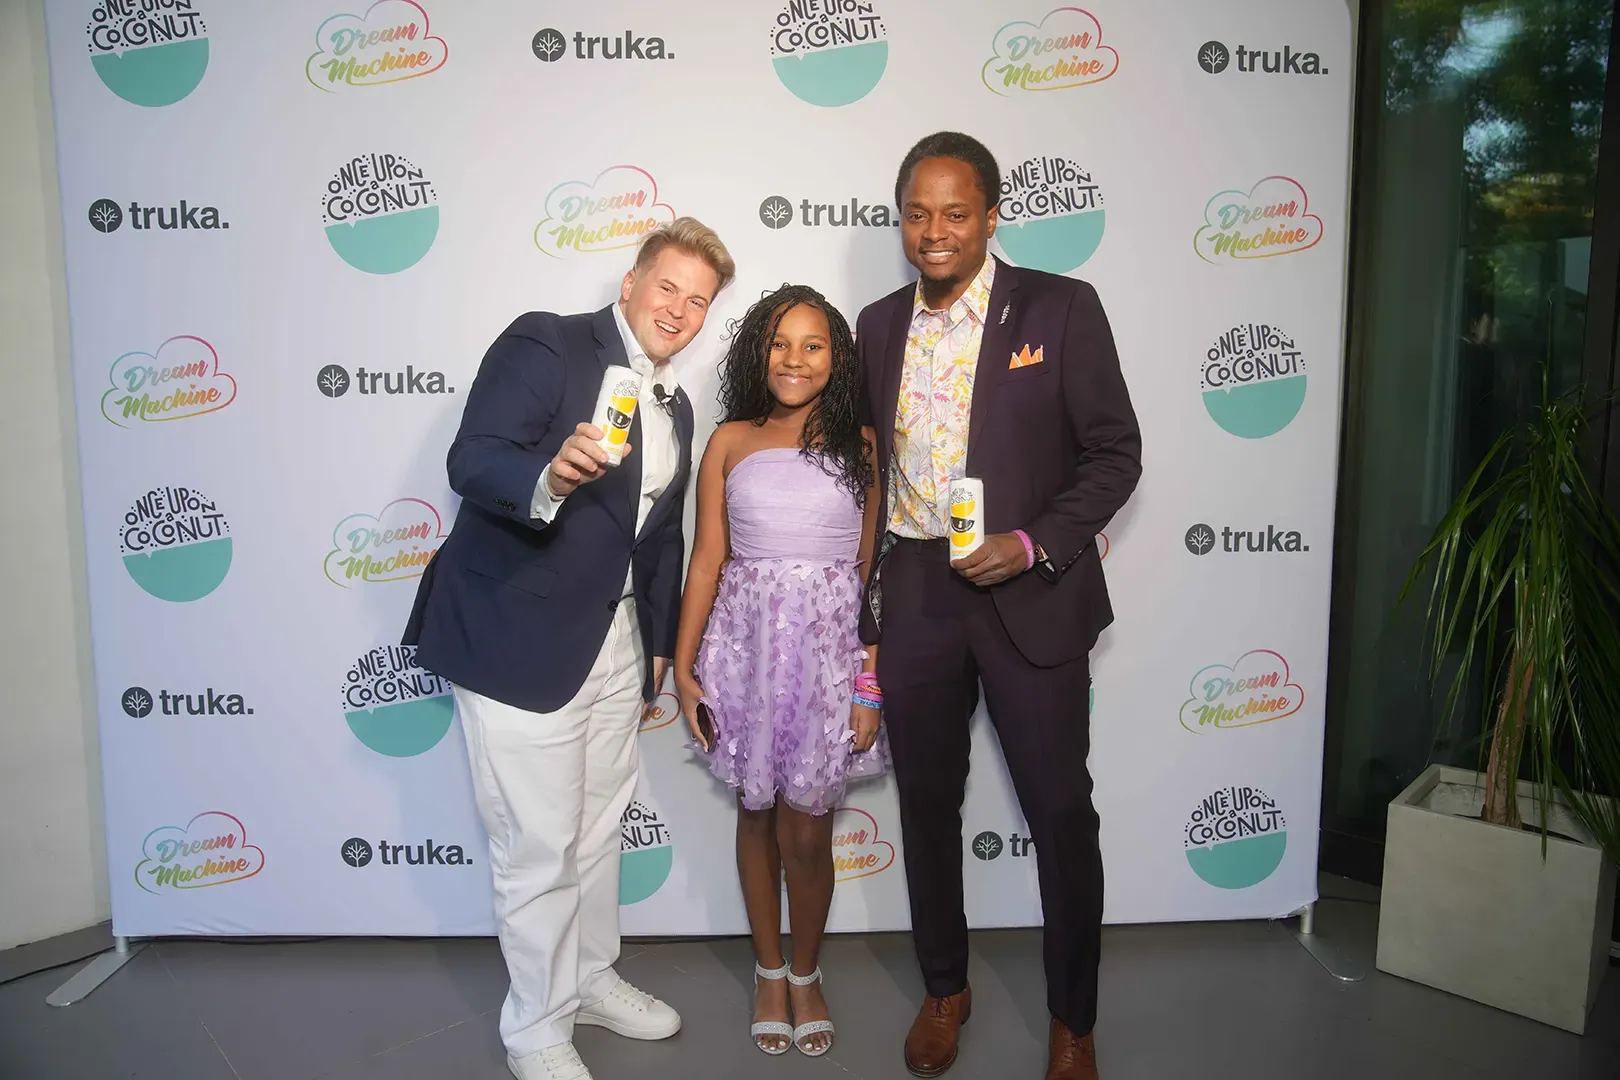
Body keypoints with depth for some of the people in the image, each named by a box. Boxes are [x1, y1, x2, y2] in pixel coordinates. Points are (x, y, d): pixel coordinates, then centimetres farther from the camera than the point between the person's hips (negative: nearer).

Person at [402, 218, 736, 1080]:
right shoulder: (546, 344, -11)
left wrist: (658, 645, 19)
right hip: (516, 639, -7)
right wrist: (548, 478, -44)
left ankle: (589, 979, 42)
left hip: (615, 645, 8)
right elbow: (470, 462, -24)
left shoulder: (675, 406, 13)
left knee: (597, 827, 21)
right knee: (539, 847, 3)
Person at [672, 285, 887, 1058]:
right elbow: (707, 558, 2)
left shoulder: (862, 444, 1)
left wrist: (872, 682, -3)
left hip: (830, 648, -1)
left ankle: (806, 973, 30)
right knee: (757, 814, 13)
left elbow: (871, 568, 0)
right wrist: (683, 665, 0)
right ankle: (769, 971, 34)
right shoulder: (730, 441, 3)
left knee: (805, 830, 3)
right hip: (746, 644, 1)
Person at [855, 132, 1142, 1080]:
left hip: (1030, 595, -3)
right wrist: (861, 616, 10)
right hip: (914, 595, 4)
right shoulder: (880, 325, 7)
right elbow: (870, 475, 11)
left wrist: (1035, 544, -18)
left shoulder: (1061, 308, -4)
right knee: (927, 804, 14)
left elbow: (1116, 451, -4)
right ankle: (946, 987, 37)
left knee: (1061, 811, 5)